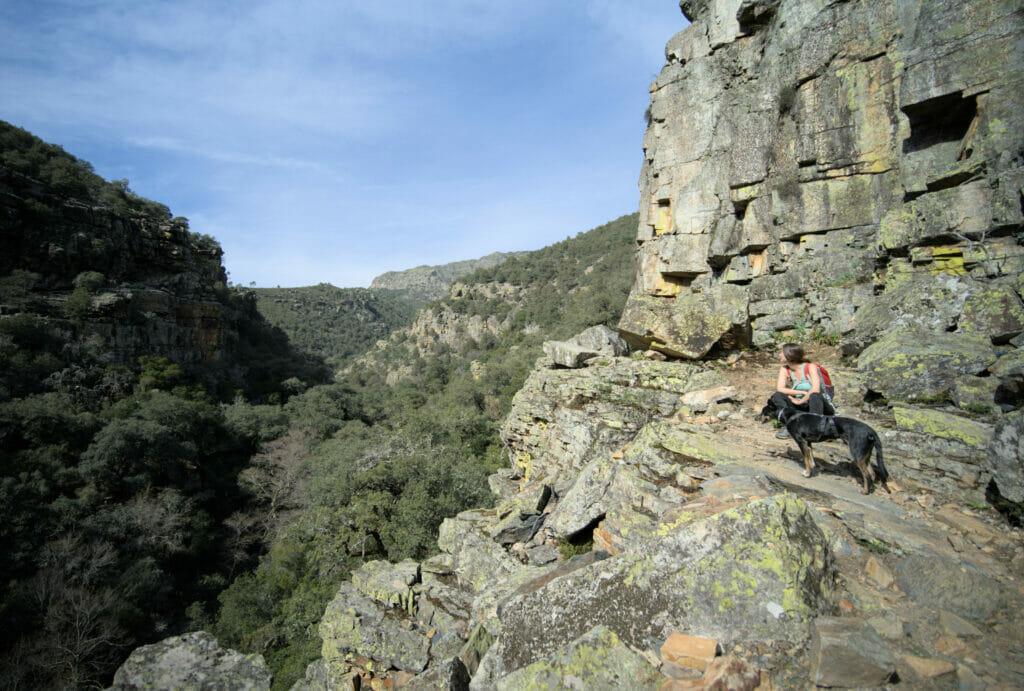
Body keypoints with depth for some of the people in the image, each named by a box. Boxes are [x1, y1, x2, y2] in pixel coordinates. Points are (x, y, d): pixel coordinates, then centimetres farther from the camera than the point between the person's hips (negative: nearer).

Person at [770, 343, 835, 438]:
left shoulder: (811, 367, -13)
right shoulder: (784, 369, 1)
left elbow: (815, 389, -27)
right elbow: (779, 388, -12)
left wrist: (801, 401, -19)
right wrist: (802, 392, -18)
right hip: (802, 406, 5)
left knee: (814, 395, -38)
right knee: (777, 396, -17)